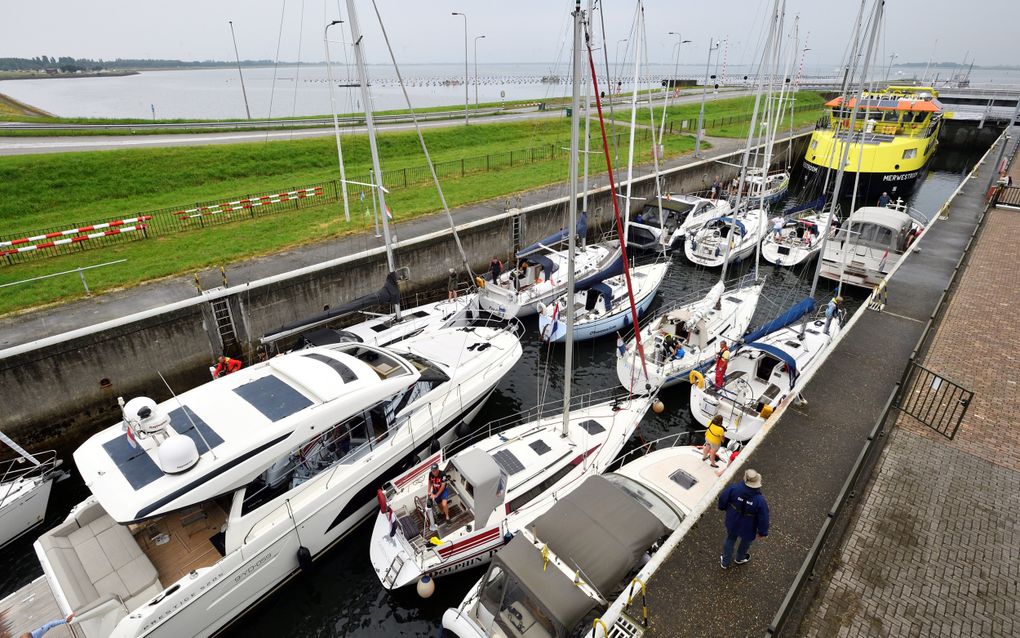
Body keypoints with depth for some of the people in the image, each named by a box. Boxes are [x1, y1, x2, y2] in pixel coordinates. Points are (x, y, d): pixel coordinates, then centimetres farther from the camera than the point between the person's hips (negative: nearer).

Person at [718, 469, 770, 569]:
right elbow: (763, 519, -20)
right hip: (747, 529, -1)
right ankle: (740, 558, 59)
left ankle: (725, 562, 46)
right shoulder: (760, 500, -32)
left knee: (730, 540, 28)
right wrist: (762, 532, -2)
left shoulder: (734, 488, -28)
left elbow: (722, 498, -12)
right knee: (746, 542, 31)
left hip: (732, 524, 2)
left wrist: (724, 507, 11)